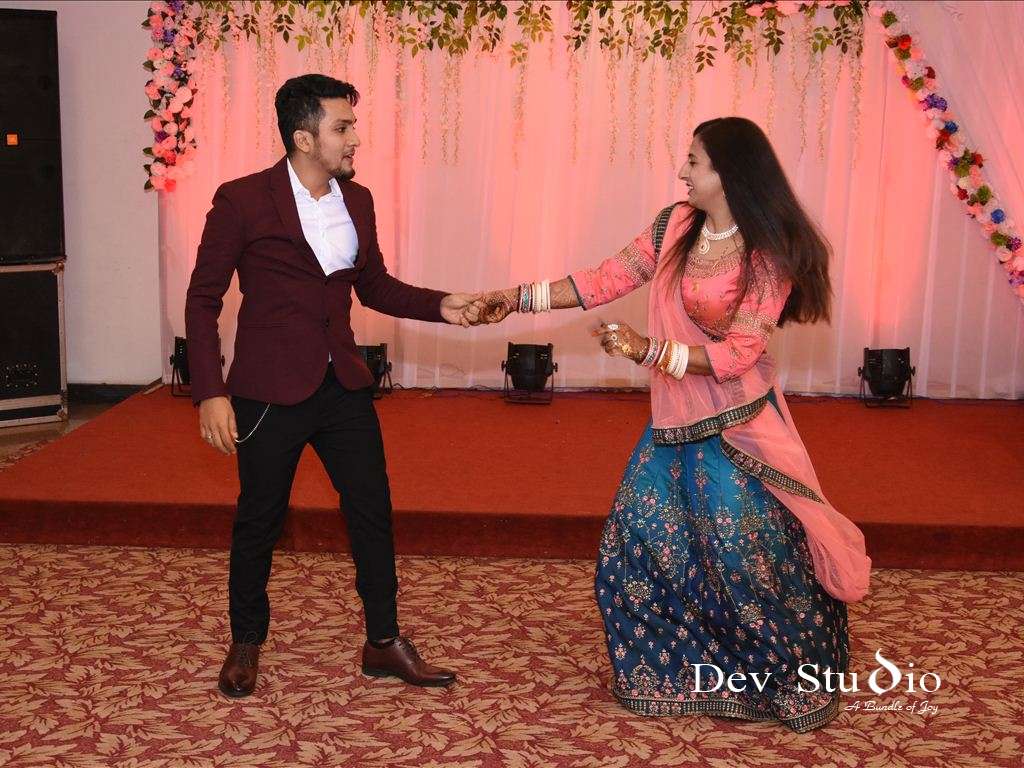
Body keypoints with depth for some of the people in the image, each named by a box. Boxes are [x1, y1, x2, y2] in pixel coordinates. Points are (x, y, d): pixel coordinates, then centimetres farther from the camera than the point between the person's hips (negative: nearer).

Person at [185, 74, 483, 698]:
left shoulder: (358, 201, 5)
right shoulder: (242, 201, -10)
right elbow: (204, 300, -7)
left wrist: (440, 306, -1)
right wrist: (210, 393, -14)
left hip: (343, 386, 5)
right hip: (270, 391, -5)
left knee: (373, 512, 8)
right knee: (259, 522, 9)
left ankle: (384, 644, 24)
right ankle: (247, 644, 30)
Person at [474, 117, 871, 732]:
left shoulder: (769, 254, -16)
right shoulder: (675, 226, 1)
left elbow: (736, 354, -19)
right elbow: (608, 279, 4)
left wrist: (648, 351, -26)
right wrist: (520, 299, 1)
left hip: (737, 426, -6)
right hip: (676, 423, 6)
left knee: (747, 554, 0)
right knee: (640, 541, 9)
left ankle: (791, 681, 23)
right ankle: (669, 669, 29)